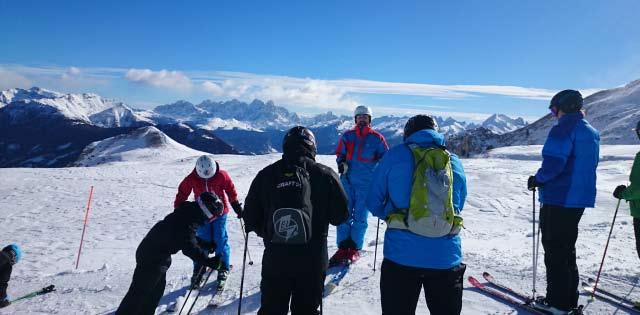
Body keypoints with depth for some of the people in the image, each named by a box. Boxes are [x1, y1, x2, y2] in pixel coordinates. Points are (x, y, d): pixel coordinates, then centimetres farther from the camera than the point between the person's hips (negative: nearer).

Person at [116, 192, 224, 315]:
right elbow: (190, 248, -34)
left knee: (157, 288, 21)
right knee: (140, 291, 0)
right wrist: (209, 261, -36)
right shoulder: (188, 224, -28)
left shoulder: (188, 212, 1)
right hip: (153, 257, -10)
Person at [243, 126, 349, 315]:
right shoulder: (324, 174, -7)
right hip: (312, 260, -1)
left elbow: (250, 217, 2)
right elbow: (341, 214, -2)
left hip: (274, 259, 2)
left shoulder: (266, 175, -2)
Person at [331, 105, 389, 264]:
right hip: (347, 180, 2)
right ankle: (343, 247, 12)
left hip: (366, 183, -2)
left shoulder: (377, 138, 3)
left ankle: (355, 248, 14)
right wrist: (341, 163, -5)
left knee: (360, 217, 2)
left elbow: (385, 158, 9)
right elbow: (340, 154, 16)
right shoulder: (347, 136, 9)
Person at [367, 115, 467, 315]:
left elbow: (373, 202, 0)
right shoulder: (455, 161, 6)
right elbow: (458, 206, 16)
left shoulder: (396, 155, -3)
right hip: (446, 258, 3)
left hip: (401, 255, -2)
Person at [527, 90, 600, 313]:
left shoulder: (563, 130, -15)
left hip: (558, 200, -9)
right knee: (567, 249, 18)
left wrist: (537, 180, -7)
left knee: (554, 251, 2)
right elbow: (587, 166, 19)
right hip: (580, 200, 9)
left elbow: (553, 163, -25)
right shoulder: (592, 133, 14)